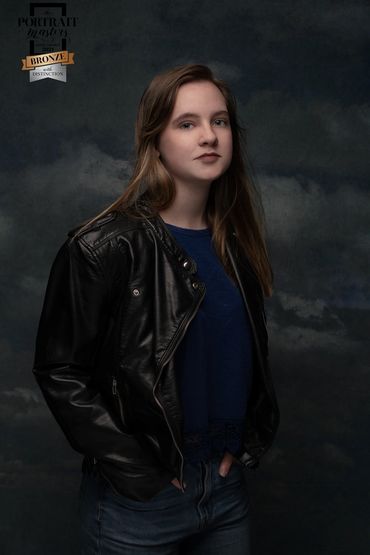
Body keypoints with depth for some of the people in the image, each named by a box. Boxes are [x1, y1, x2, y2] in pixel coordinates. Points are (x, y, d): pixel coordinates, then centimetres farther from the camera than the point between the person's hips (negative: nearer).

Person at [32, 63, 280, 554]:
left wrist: (247, 444, 3)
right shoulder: (107, 247, -15)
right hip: (139, 500, -5)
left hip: (228, 485, 5)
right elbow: (60, 371, -13)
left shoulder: (236, 245, 3)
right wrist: (133, 469, -15)